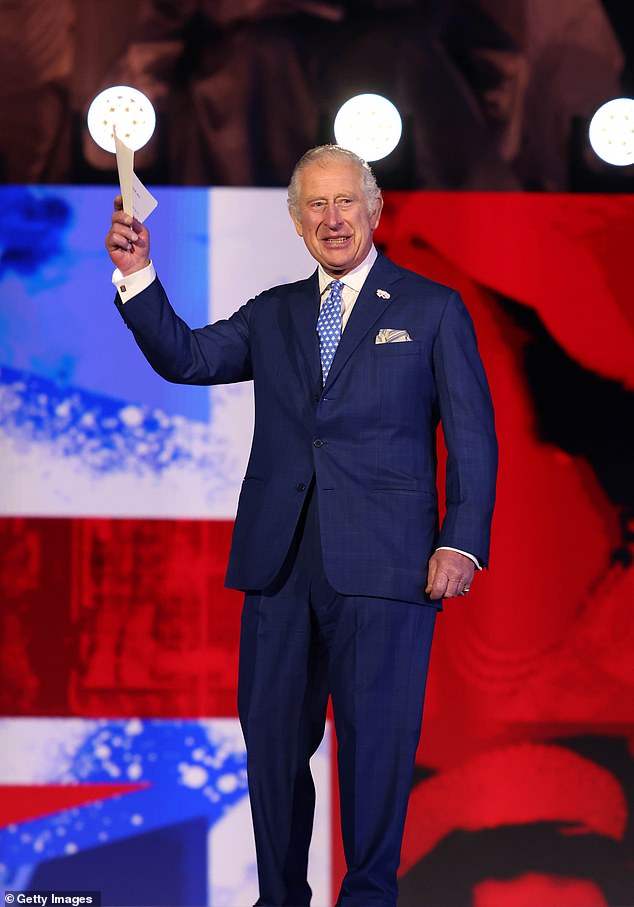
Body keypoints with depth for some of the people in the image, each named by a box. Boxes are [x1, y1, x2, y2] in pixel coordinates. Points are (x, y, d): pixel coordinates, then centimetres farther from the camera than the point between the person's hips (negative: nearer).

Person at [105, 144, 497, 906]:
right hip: (280, 562, 4)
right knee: (272, 740, 8)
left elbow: (472, 438, 2)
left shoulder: (432, 310, 6)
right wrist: (137, 273, -6)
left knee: (376, 744, -2)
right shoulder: (272, 315, 17)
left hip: (380, 562, -4)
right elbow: (185, 357, 7)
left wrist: (461, 543, -9)